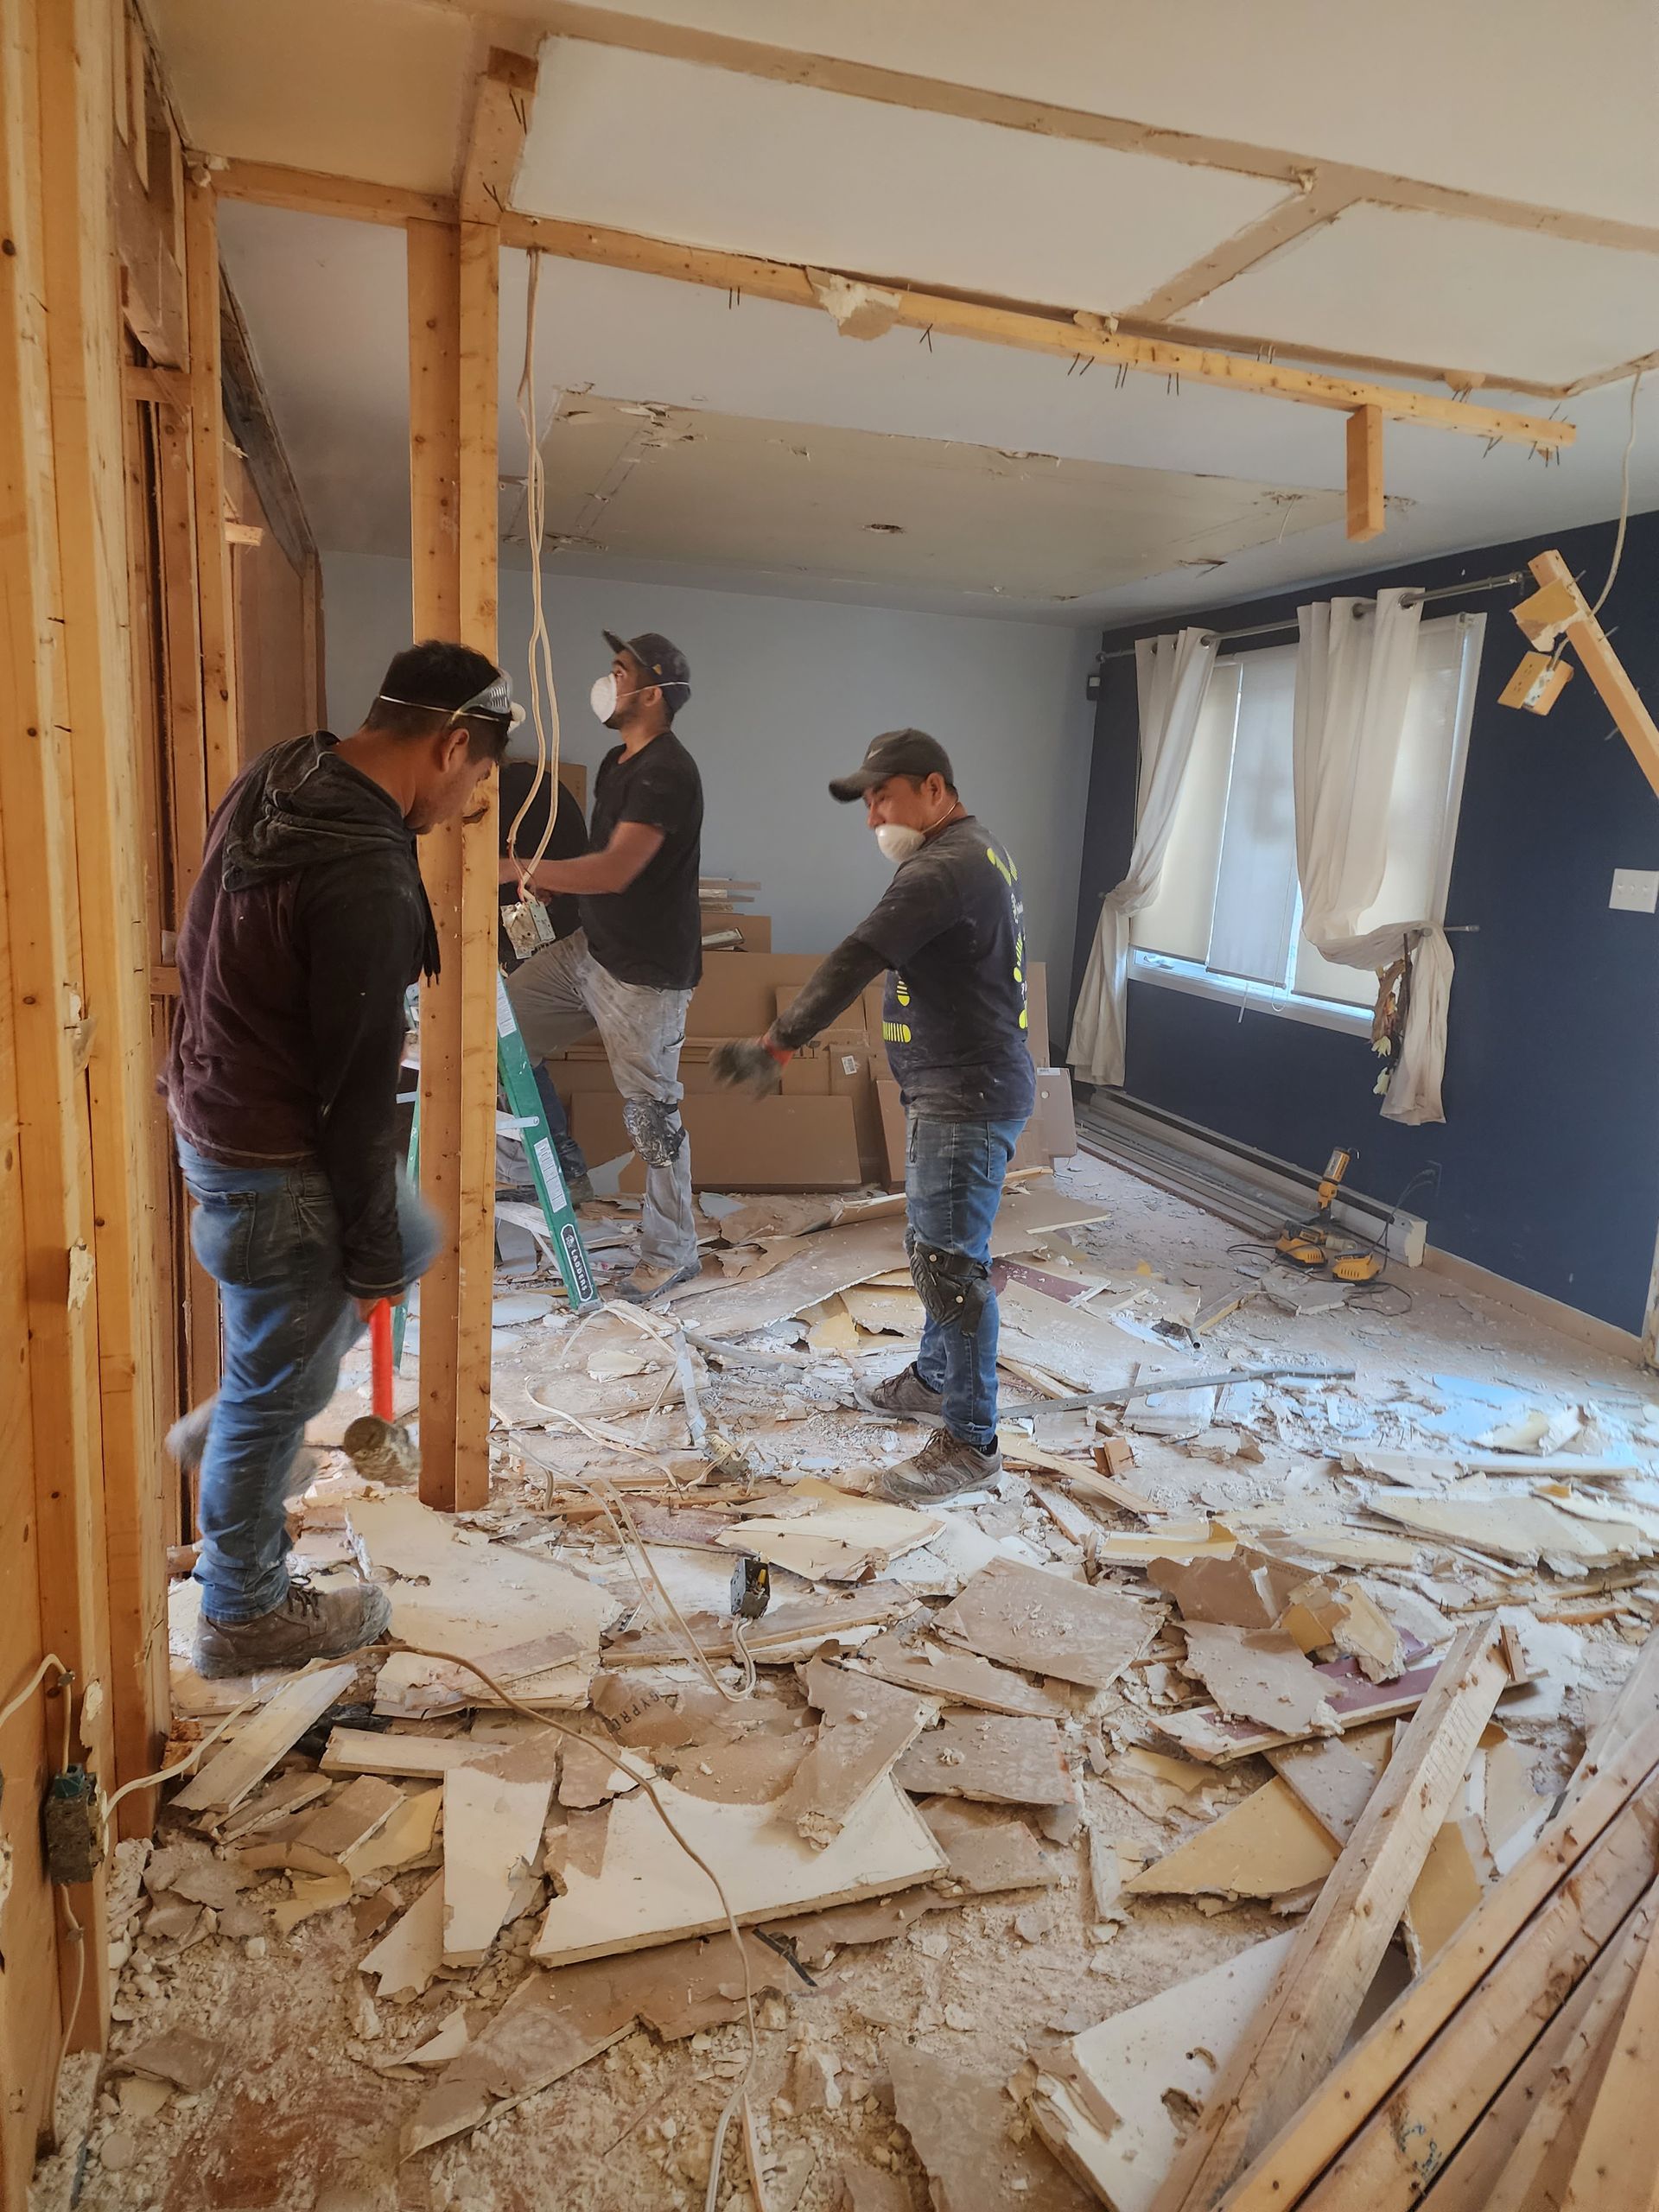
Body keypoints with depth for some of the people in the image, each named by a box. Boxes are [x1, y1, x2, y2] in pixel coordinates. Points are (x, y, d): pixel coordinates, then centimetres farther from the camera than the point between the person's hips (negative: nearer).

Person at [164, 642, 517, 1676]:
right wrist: (369, 1252, -12)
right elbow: (359, 1088, -24)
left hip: (215, 1107, 10)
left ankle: (229, 1422, 35)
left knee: (415, 1238, 28)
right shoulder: (371, 884, -30)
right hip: (275, 1164, -9)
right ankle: (248, 1614, 30)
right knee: (277, 1393, 9)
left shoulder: (277, 778, -1)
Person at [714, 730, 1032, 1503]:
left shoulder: (943, 869, -20)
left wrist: (777, 1044, -32)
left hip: (965, 1098, -11)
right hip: (956, 1088, 11)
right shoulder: (979, 851, 14)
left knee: (949, 1264, -6)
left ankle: (970, 1442, 3)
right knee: (933, 1245, 21)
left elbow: (855, 961, -29)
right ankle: (934, 1378, 38)